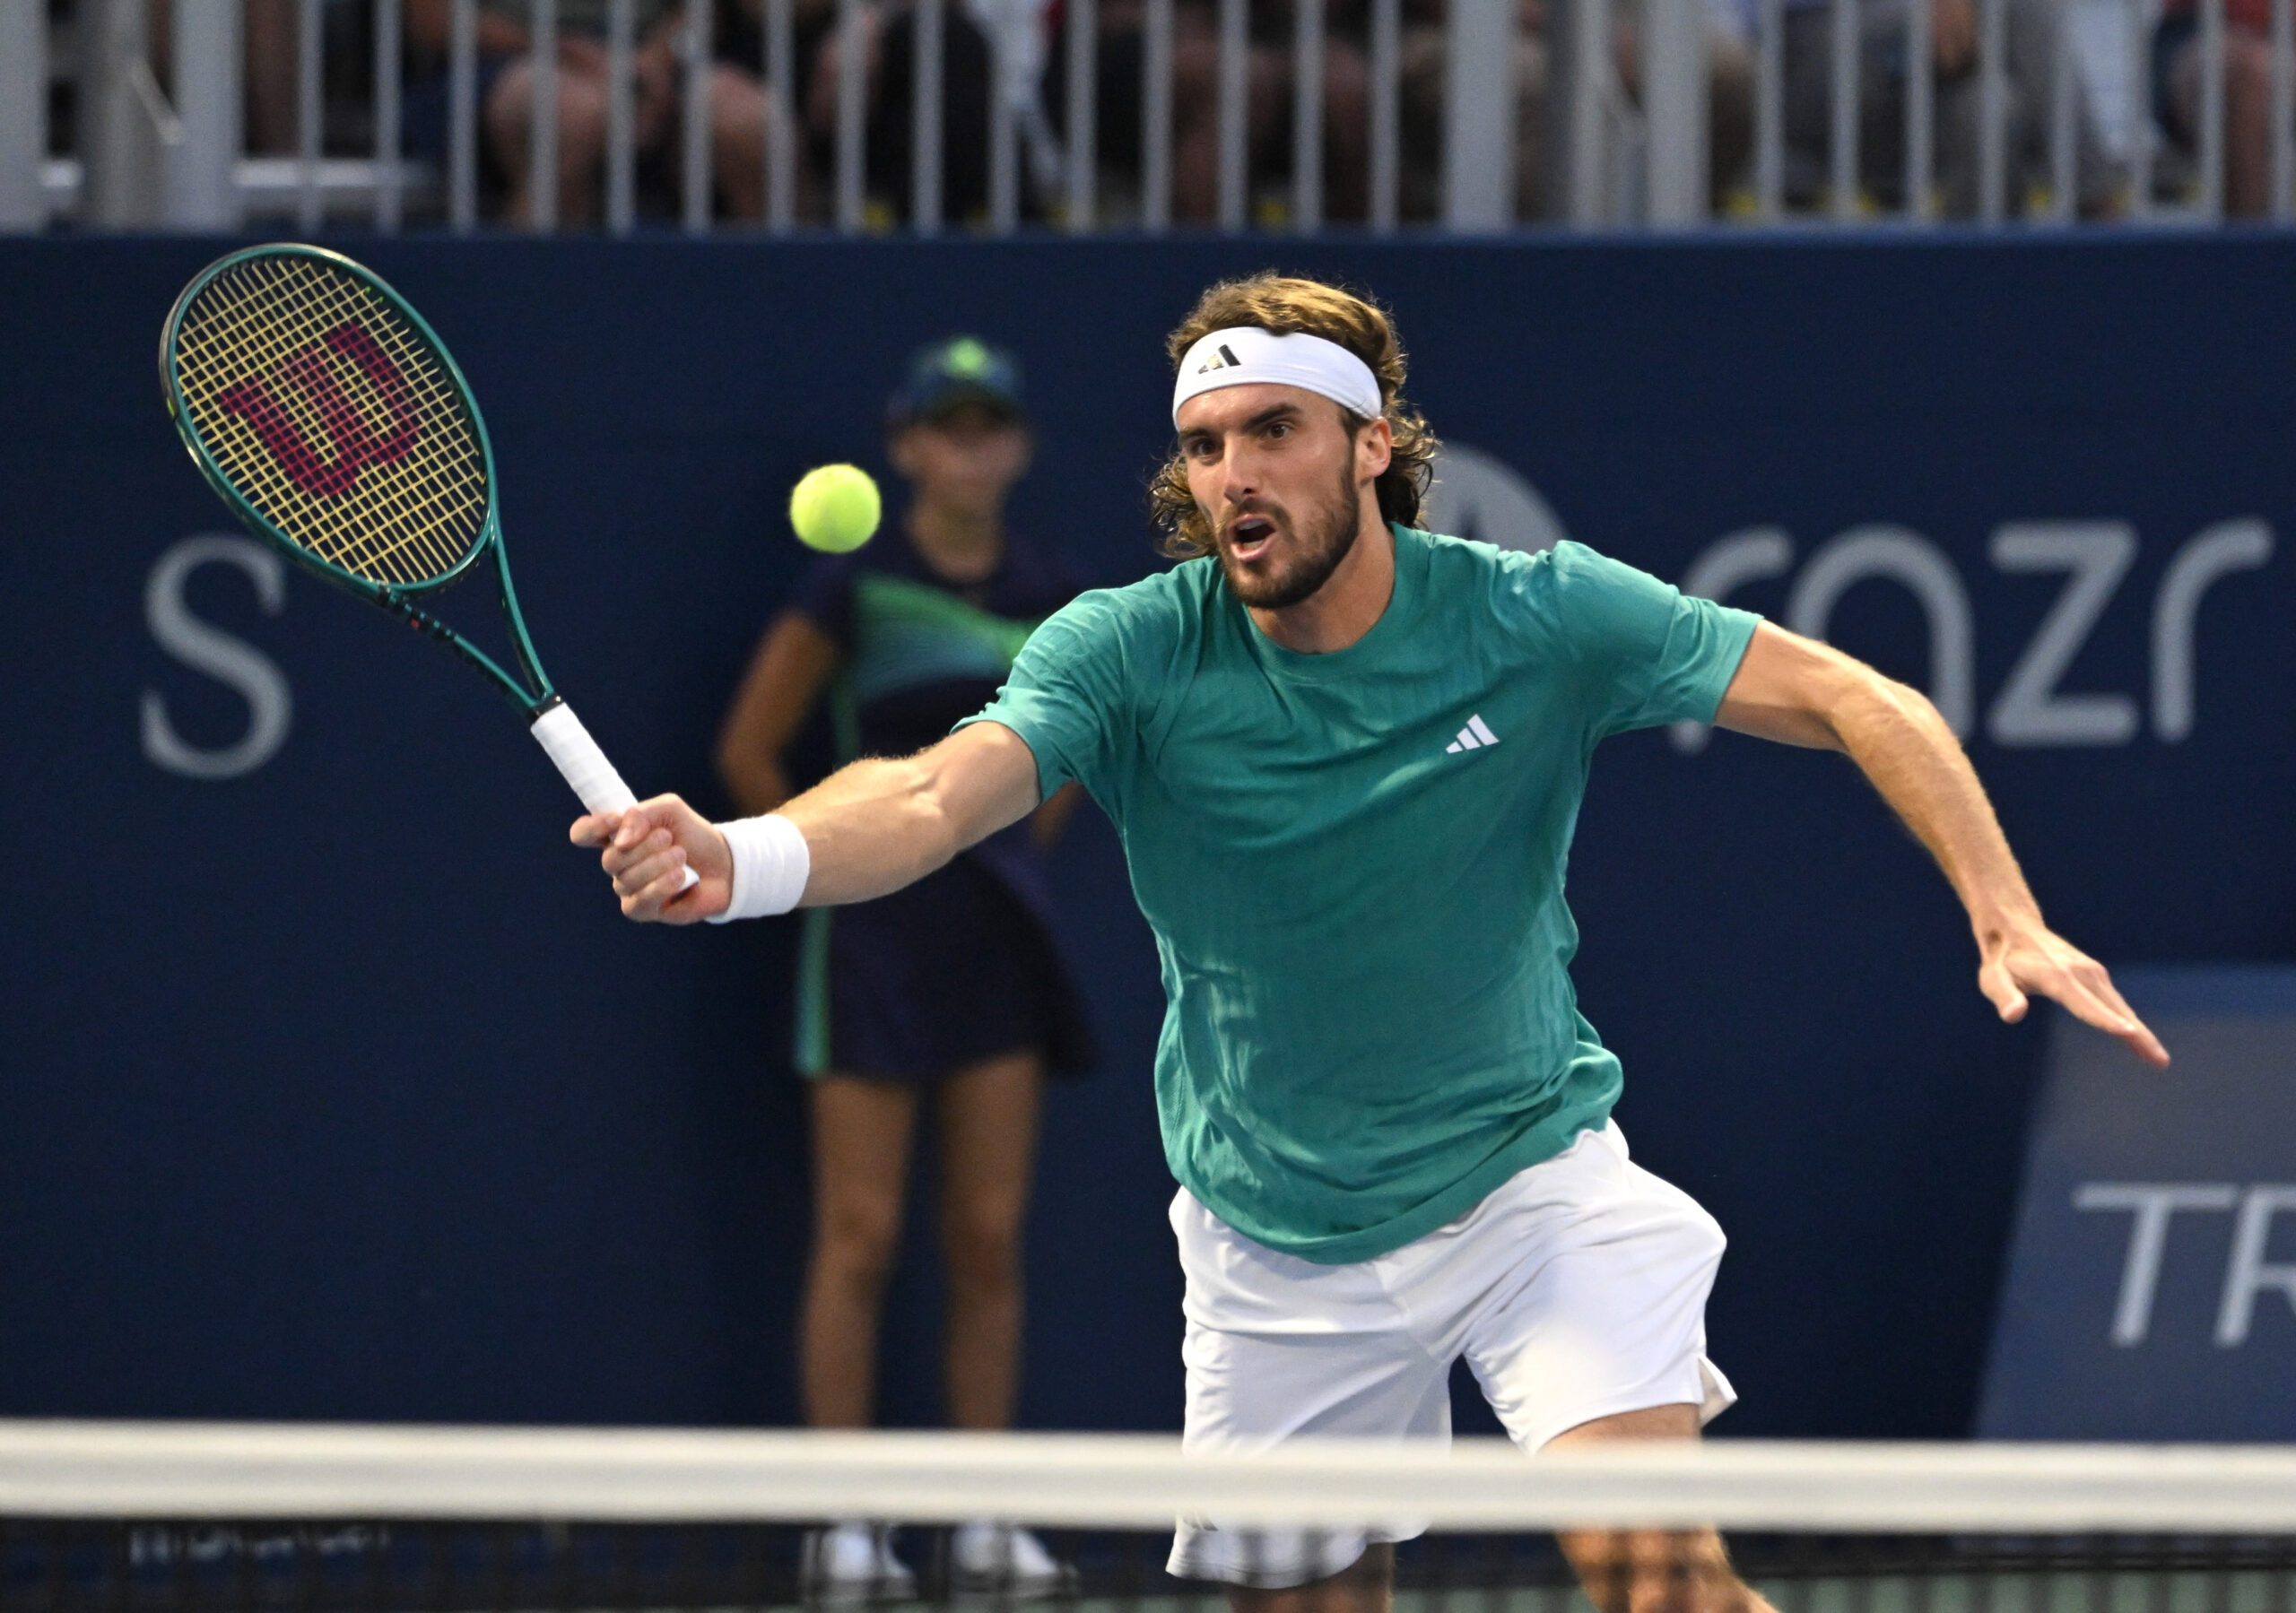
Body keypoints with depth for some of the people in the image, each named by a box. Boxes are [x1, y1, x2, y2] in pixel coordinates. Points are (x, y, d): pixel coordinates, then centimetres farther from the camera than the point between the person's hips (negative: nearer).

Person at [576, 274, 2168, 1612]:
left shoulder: (1541, 619, -13)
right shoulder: (1130, 655, -14)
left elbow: (1859, 703, -10)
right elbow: (932, 798, -30)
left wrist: (2009, 919, -23)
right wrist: (741, 858, -52)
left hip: (1531, 1177, -2)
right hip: (1280, 1249, 2)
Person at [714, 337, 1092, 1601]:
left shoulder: (1048, 598, 5)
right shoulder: (857, 585, -8)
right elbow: (750, 750, -2)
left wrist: (1019, 843, 12)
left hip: (1001, 926, 4)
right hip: (877, 929, -4)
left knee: (990, 1237, 4)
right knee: (860, 1234, -4)